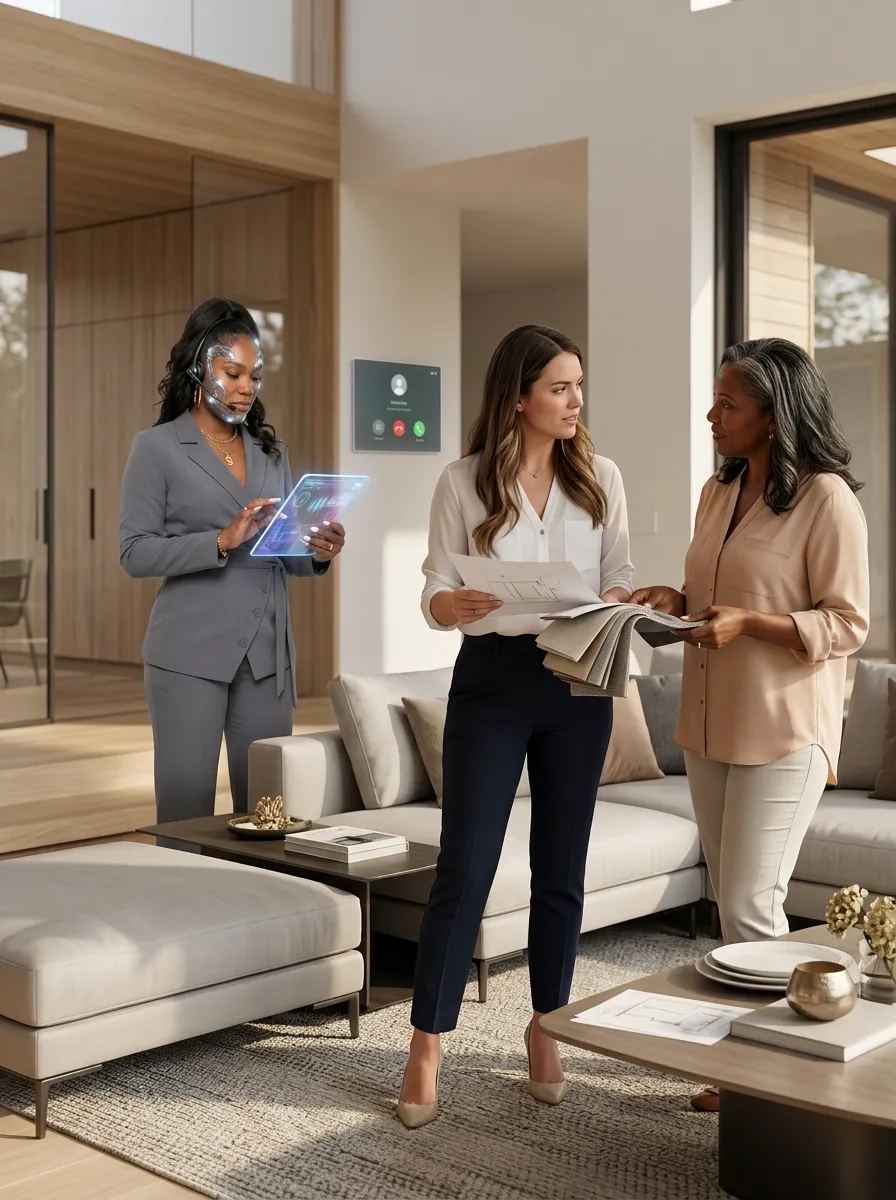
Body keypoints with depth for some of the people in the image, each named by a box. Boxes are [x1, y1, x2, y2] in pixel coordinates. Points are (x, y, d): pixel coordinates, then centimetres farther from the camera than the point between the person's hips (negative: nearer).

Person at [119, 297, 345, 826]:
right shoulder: (157, 448, 0)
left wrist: (318, 553, -6)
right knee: (186, 808, 0)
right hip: (190, 654, -4)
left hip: (269, 653, 4)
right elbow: (135, 552, -8)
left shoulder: (272, 452, 14)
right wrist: (221, 541, -20)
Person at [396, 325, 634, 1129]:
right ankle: (427, 1050, 8)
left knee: (561, 869, 10)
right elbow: (435, 594, -3)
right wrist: (453, 605, -26)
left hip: (578, 683, 3)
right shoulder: (464, 483, -3)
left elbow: (620, 578, 6)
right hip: (491, 680, -2)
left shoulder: (601, 478, 4)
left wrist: (614, 609, -17)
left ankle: (546, 1032, 26)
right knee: (464, 871, -2)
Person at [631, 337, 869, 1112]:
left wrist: (747, 622, -23)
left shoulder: (827, 498, -12)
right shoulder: (718, 492, 11)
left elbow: (847, 625, -12)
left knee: (749, 905, -6)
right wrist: (677, 601, 1)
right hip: (711, 726, 7)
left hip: (784, 733, -7)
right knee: (734, 901, 13)